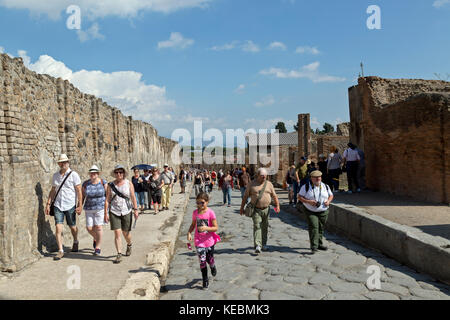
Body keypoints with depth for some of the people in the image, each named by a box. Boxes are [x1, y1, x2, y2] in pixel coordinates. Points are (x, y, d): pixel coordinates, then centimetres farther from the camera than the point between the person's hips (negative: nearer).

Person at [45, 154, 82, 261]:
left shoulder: (73, 175, -6)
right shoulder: (55, 176, 8)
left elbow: (79, 191, -7)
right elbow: (52, 191, 14)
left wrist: (80, 205, -11)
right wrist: (48, 204, 6)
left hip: (70, 205, -3)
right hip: (58, 205, 3)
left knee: (72, 227, 12)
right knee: (58, 228, -7)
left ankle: (75, 242, 40)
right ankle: (60, 251, -1)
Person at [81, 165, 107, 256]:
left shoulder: (103, 182, -6)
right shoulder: (85, 184, 0)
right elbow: (82, 196, 6)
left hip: (101, 207, -3)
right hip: (89, 209, 3)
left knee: (98, 227, -7)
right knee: (89, 228, 1)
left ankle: (98, 247, 6)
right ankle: (96, 238, 34)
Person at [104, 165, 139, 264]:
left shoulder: (128, 183, 1)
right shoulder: (110, 185, 3)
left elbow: (133, 197, 1)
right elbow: (107, 200, 3)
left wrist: (135, 209, -4)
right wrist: (106, 213, -2)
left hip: (126, 211, 0)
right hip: (114, 212, 0)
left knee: (126, 233, 9)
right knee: (117, 233, -7)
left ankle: (129, 245, 40)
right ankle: (119, 254, 0)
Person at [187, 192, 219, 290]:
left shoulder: (210, 213, -13)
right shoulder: (195, 213, -2)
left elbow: (216, 227, -12)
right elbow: (193, 224, 13)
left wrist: (206, 228, -28)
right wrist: (189, 233, -3)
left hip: (209, 241, -2)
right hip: (198, 241, 2)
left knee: (210, 260, 14)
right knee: (202, 261, 1)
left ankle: (213, 267, 50)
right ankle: (205, 281, 16)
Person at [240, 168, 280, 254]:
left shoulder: (269, 184, 7)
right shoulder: (252, 184, 0)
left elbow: (274, 196, 10)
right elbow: (245, 196, 4)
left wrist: (277, 205, -1)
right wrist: (242, 207, 4)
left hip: (266, 209, 3)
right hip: (256, 210, -3)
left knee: (265, 228, 11)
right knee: (257, 227, -12)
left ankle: (264, 244, 26)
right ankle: (257, 246, -15)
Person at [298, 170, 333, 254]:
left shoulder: (325, 186, 7)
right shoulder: (306, 187, -4)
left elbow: (331, 195, 18)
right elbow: (300, 197, -4)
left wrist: (328, 201, -5)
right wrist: (309, 201, -19)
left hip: (323, 212, 4)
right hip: (311, 212, -4)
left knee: (321, 228, 11)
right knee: (314, 228, -14)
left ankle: (319, 244, 27)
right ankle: (314, 247, -13)